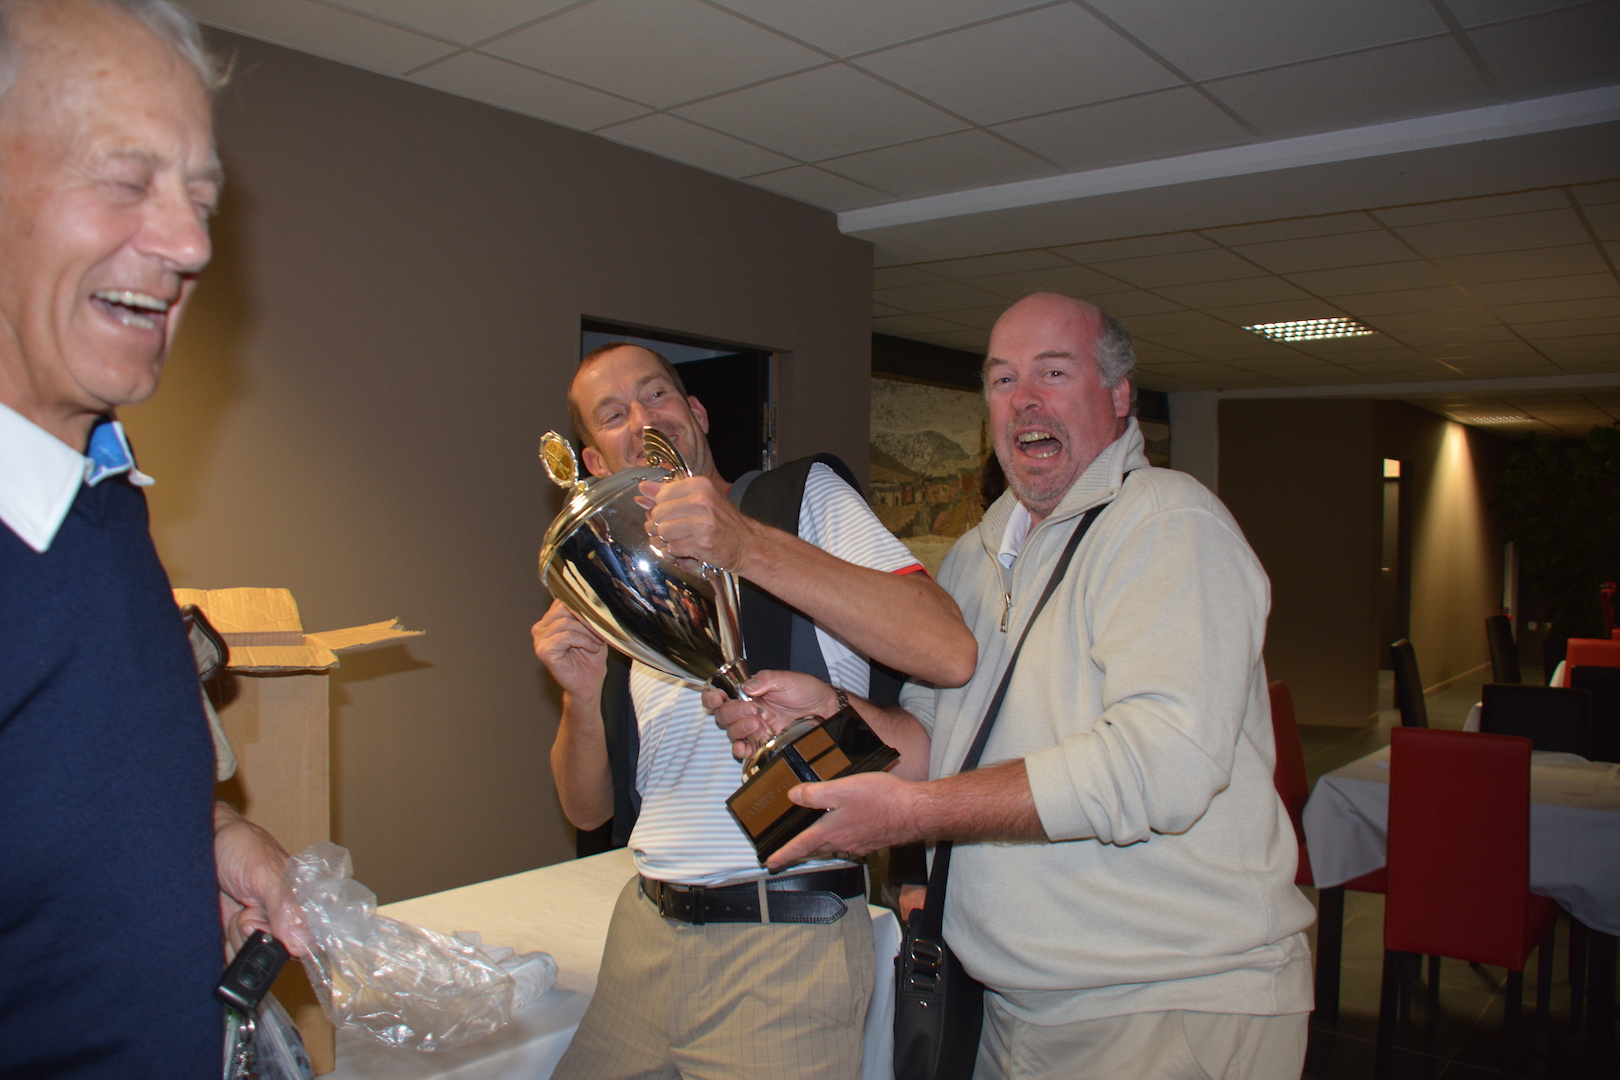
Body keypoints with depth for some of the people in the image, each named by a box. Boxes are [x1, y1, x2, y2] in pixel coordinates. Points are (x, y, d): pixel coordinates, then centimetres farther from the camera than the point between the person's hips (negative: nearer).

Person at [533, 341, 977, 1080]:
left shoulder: (805, 495, -3)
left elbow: (950, 653, -21)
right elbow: (590, 809, 10)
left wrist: (750, 546, -27)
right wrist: (582, 695, -11)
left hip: (786, 939, -5)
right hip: (643, 927, 5)